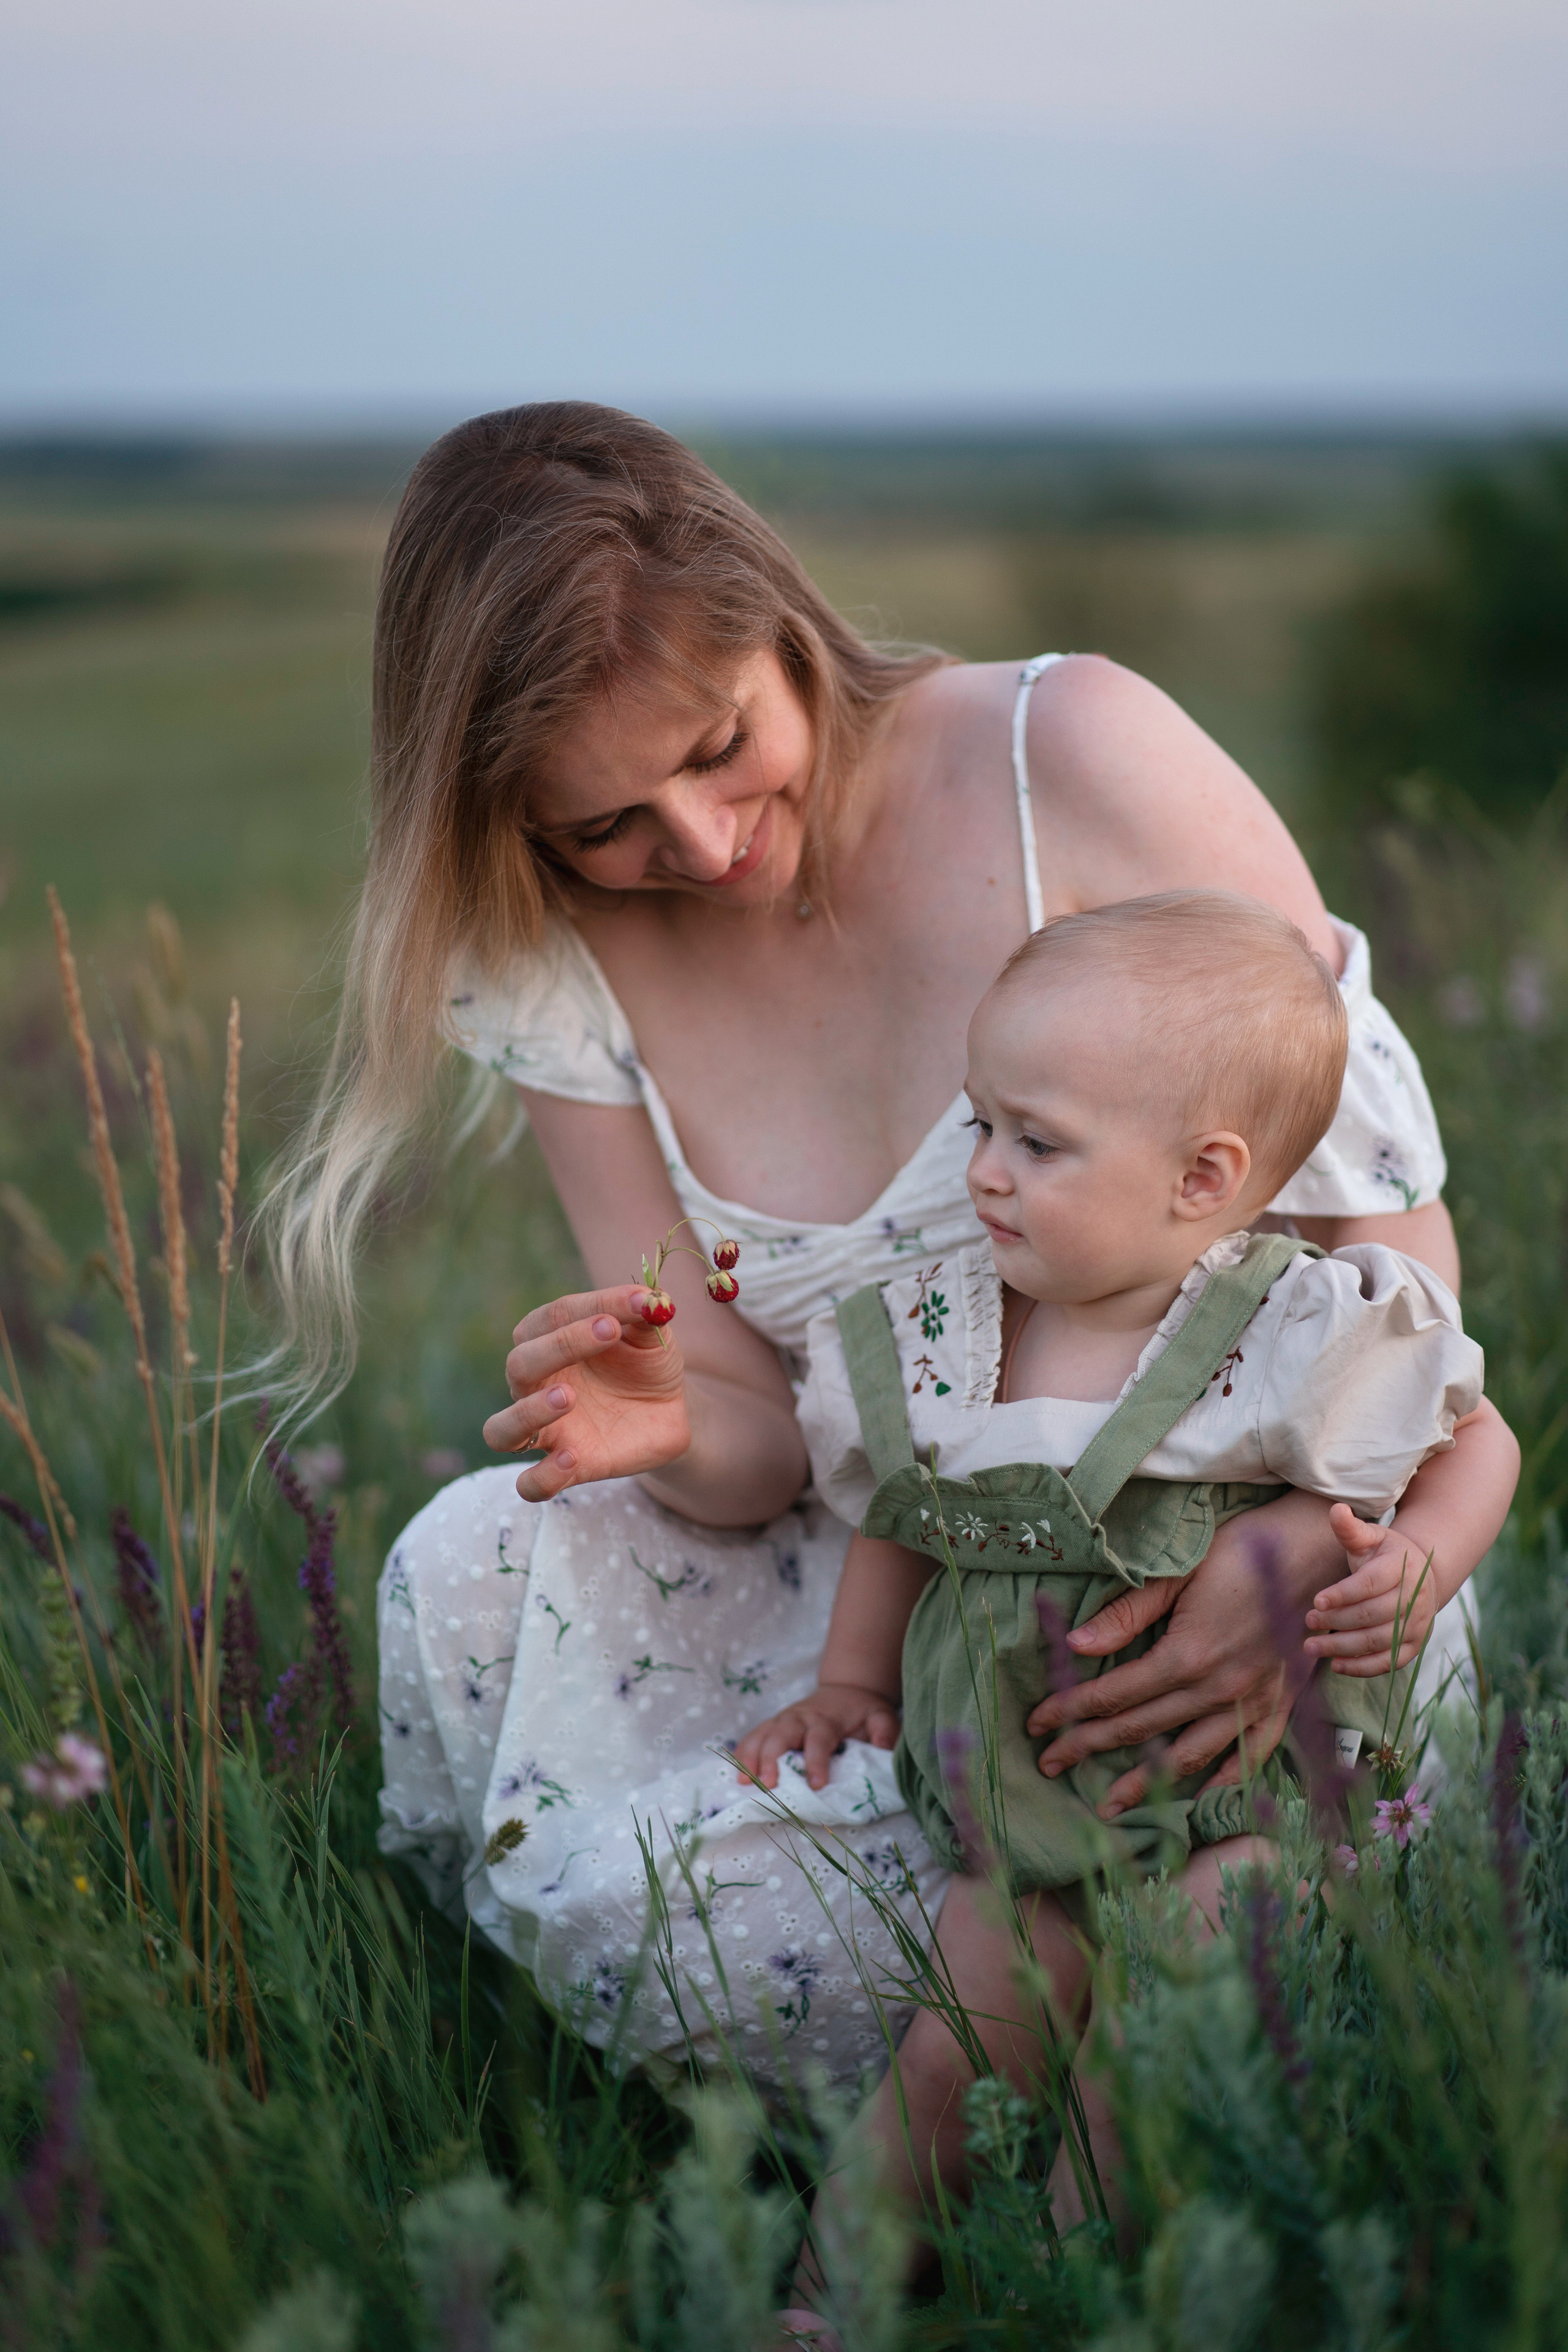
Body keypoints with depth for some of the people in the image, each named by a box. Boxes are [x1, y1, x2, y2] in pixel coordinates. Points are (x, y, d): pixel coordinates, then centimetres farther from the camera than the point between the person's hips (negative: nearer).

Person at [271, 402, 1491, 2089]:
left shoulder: (1079, 759, -14)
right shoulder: (565, 970, -2)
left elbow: (1390, 1206, -12)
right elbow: (764, 1452, -1)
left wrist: (1303, 1542, -28)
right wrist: (675, 1431, -26)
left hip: (1197, 1624, -4)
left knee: (644, 1906, -20)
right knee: (472, 1566, -20)